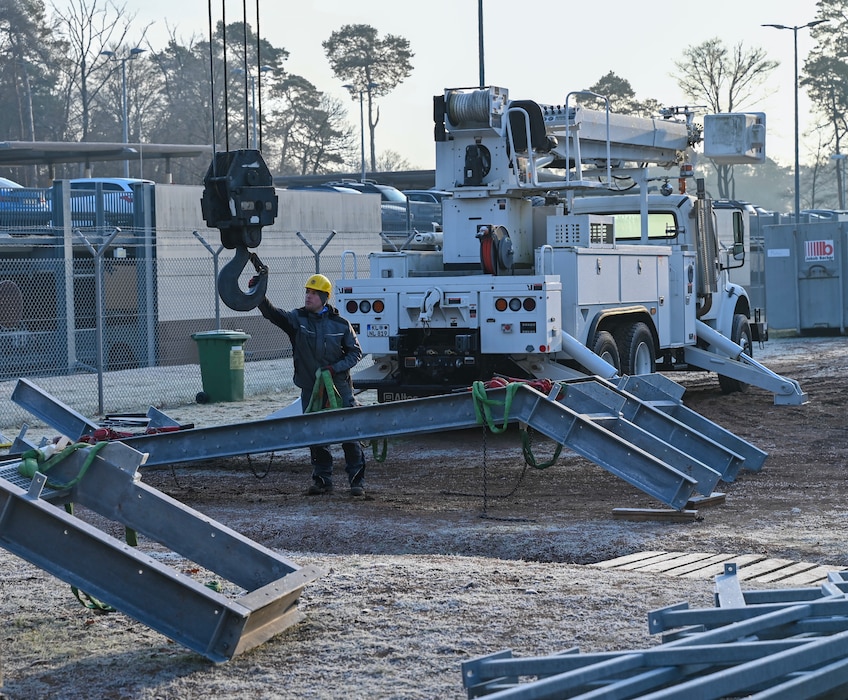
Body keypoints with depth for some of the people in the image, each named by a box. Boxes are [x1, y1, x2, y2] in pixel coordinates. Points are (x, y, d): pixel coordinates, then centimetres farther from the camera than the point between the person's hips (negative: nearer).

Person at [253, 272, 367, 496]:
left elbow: (355, 352, 5)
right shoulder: (297, 319, 2)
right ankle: (322, 479, 15)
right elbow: (272, 313, -13)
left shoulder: (340, 324, 0)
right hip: (310, 389, 2)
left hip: (339, 387, -2)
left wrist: (335, 368, -10)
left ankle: (357, 480, 3)